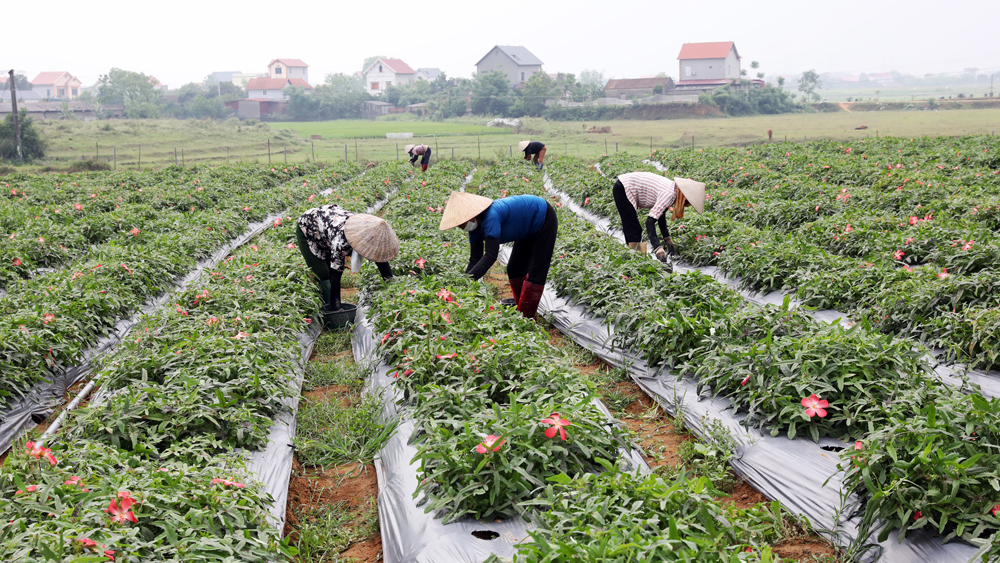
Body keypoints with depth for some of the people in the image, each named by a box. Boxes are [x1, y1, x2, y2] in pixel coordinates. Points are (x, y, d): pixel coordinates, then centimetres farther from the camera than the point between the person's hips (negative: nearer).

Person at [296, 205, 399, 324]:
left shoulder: (370, 234, -25)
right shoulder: (341, 242, -44)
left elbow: (381, 259, -12)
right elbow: (335, 277, -39)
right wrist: (335, 309, -36)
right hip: (306, 229, -6)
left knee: (331, 270, 2)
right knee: (321, 274, -13)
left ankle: (327, 307, 10)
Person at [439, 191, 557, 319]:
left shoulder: (491, 218, -39)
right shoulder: (475, 226, -12)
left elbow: (490, 255, -44)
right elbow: (475, 259, -13)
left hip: (544, 219, -9)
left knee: (536, 273, -8)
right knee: (514, 269, 13)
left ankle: (527, 316, -3)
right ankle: (522, 308, 24)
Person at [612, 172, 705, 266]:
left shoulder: (673, 189, -1)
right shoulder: (669, 194, -28)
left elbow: (660, 211, 12)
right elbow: (650, 221, -35)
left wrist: (667, 238, 11)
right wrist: (658, 248, -41)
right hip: (622, 189, -10)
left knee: (631, 230, 17)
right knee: (634, 231, -9)